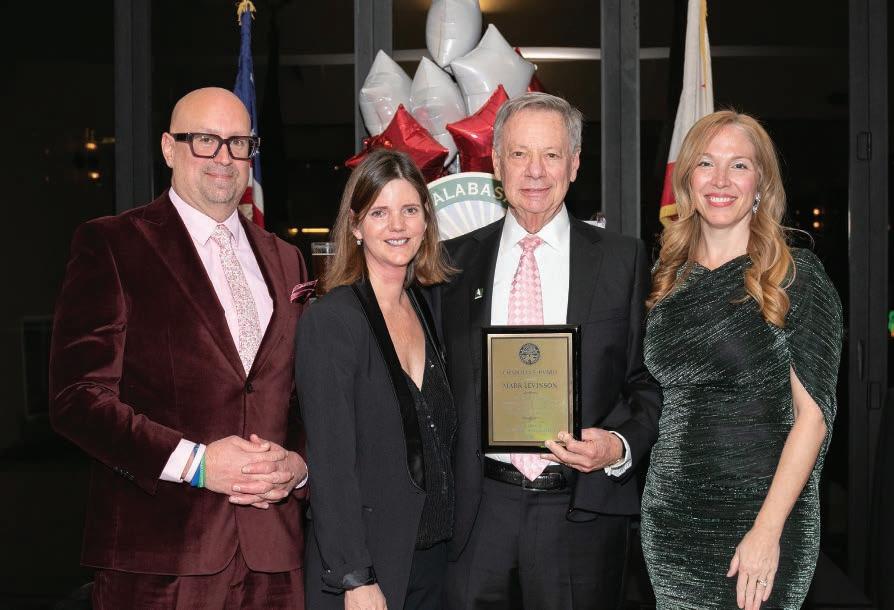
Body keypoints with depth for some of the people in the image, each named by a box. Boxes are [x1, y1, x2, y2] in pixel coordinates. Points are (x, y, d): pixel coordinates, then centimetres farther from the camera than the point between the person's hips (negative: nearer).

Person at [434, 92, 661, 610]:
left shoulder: (623, 259, 1)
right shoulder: (457, 261, 5)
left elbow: (651, 380, 3)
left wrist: (621, 446, -15)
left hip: (583, 508, -1)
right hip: (480, 510, 1)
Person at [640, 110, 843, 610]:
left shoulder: (796, 276, -7)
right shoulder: (667, 275, 7)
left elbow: (813, 413, -11)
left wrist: (767, 530, -17)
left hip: (758, 513, -4)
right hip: (669, 519, 4)